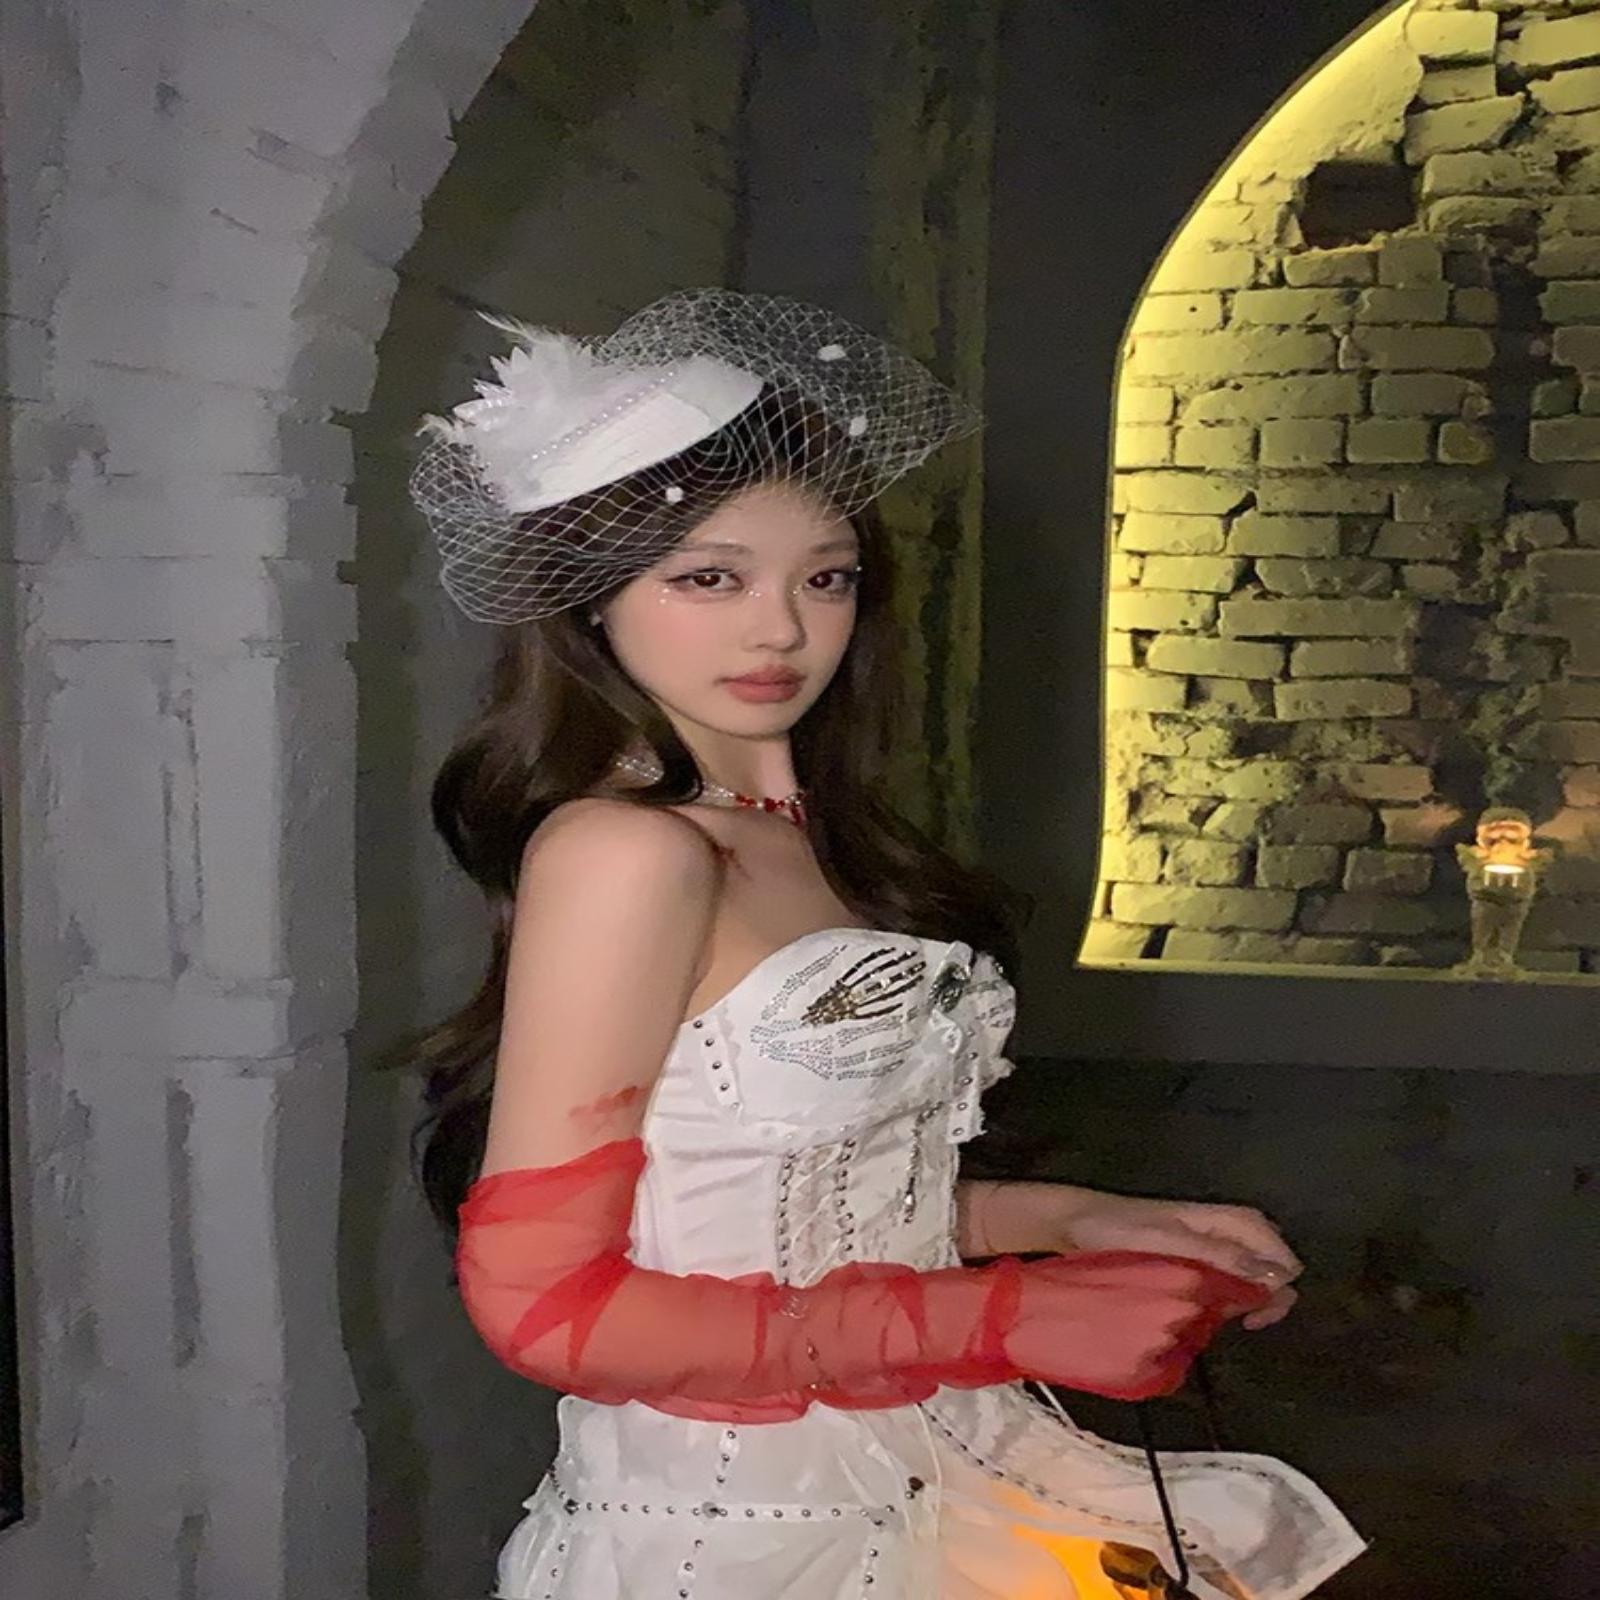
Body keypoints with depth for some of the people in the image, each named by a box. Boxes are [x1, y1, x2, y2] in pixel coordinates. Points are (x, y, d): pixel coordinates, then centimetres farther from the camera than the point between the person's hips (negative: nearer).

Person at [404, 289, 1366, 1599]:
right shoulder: (622, 850, -18)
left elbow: (824, 1196, 8)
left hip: (924, 1481, 7)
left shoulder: (811, 831, 5)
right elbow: (542, 1297, -20)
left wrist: (1066, 1221, -1)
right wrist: (1000, 1320, -18)